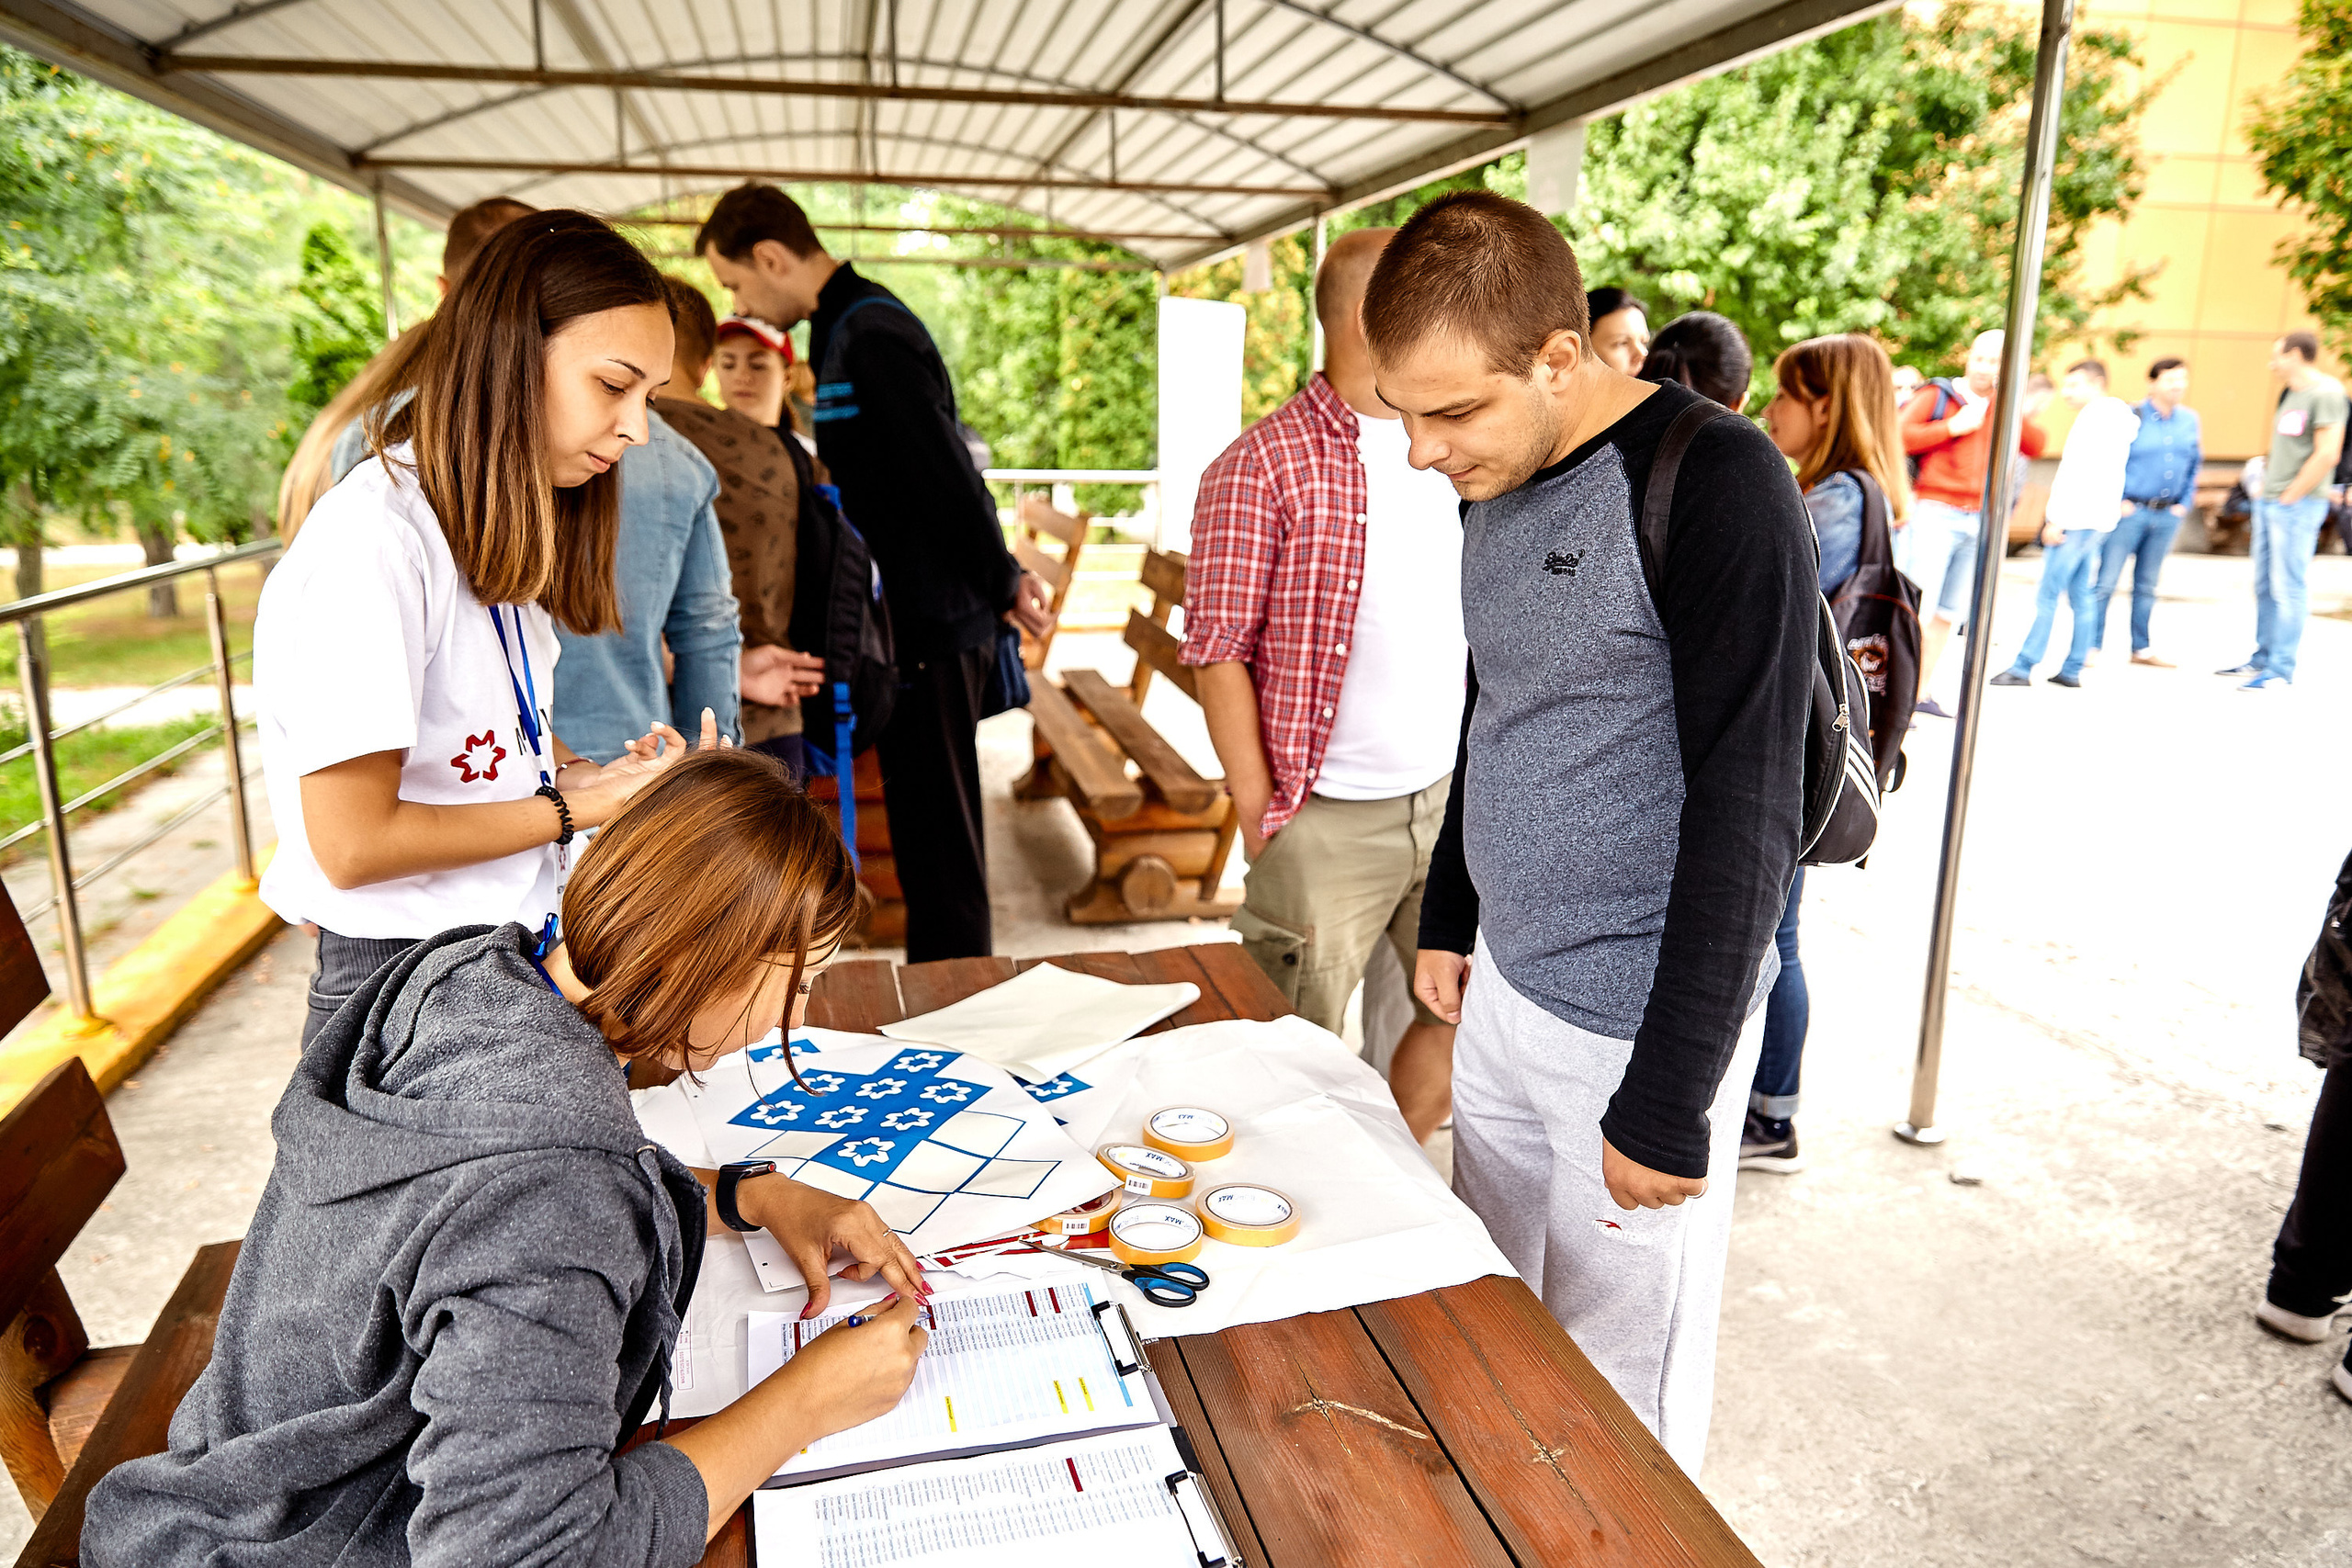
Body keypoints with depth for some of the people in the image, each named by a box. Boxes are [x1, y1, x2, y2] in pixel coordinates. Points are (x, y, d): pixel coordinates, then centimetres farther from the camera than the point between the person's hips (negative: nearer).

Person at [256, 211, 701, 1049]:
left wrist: (600, 778, -4)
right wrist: (576, 808, -14)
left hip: (519, 963, 8)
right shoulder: (372, 540, -21)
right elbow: (352, 843, -22)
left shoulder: (497, 530, 8)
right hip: (410, 999, -8)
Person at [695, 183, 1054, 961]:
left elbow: (946, 473, -21)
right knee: (926, 833, 16)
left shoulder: (870, 335, -16)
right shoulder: (848, 328, 17)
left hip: (932, 626, -10)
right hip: (912, 620, 10)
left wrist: (1003, 583, -13)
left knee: (938, 838, -2)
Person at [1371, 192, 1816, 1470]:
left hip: (1636, 1019, -7)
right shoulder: (1495, 482, 6)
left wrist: (1668, 1102, -17)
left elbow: (1746, 814, -19)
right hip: (1502, 988, 7)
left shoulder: (1717, 487, -18)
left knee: (1614, 1391, 9)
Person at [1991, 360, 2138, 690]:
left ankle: (2024, 667, -9)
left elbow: (2078, 472, -18)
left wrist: (2057, 518, -18)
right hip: (2097, 520, 10)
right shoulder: (2119, 417, 20)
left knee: (2048, 595, -9)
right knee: (2081, 596, 9)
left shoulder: (2094, 416, -10)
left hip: (2076, 518, -10)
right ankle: (2072, 670, 11)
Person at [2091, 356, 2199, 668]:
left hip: (2167, 515, 5)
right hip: (2130, 511, -5)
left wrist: (2185, 503, 10)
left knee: (2147, 585, 12)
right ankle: (2092, 646, -1)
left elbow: (2194, 465, 18)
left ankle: (2141, 648, 18)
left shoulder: (2190, 421, 10)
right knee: (2106, 581, -6)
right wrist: (2116, 501, -9)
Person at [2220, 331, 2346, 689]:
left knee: (2287, 587, -7)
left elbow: (2327, 455, -17)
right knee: (2265, 585, 13)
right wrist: (2264, 490, 13)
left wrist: (2288, 498, -14)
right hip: (2268, 503, 9)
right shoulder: (2289, 394, 14)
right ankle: (2261, 659, 22)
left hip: (2297, 507, -9)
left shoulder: (2325, 392, -12)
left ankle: (2281, 671, -4)